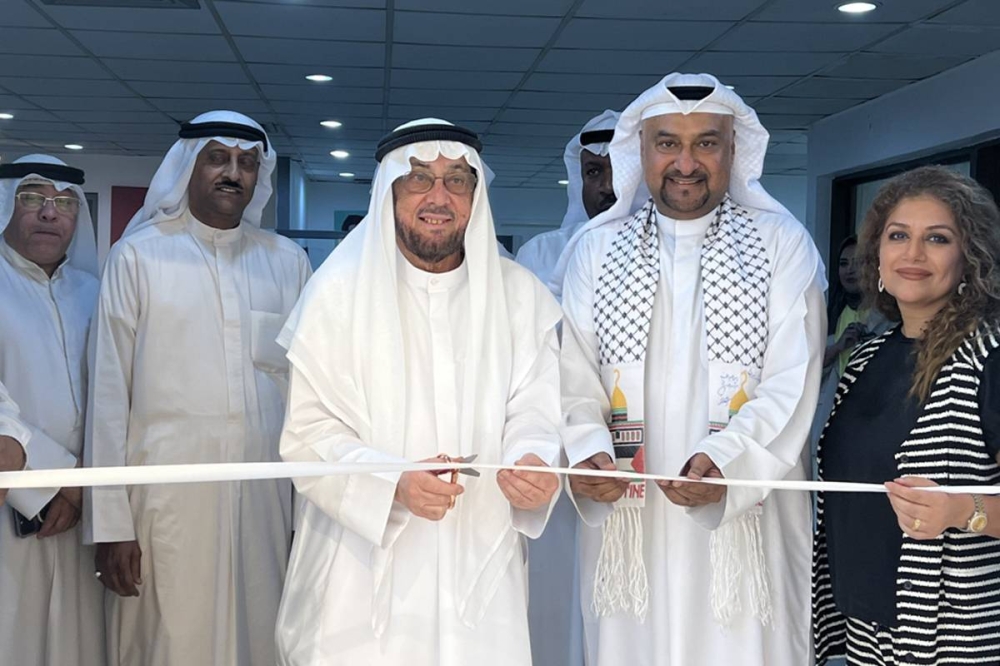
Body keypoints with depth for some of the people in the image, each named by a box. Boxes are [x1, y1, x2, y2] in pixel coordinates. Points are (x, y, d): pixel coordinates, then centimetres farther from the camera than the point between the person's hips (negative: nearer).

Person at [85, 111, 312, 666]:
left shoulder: (287, 261, 9)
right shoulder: (138, 255, 2)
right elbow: (109, 395, 0)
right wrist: (111, 524, -5)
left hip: (265, 496, 2)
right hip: (167, 498, -2)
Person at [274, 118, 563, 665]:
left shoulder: (521, 296, 5)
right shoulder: (341, 289, -3)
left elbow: (533, 414, -1)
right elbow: (308, 434, -7)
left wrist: (531, 462, -23)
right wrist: (393, 483, -23)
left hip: (480, 565, 2)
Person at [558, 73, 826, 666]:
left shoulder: (783, 244, 2)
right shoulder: (594, 250, 9)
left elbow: (791, 383, -6)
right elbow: (575, 379, 3)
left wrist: (726, 462, -22)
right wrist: (586, 453, -16)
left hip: (746, 522, -1)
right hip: (628, 523, 2)